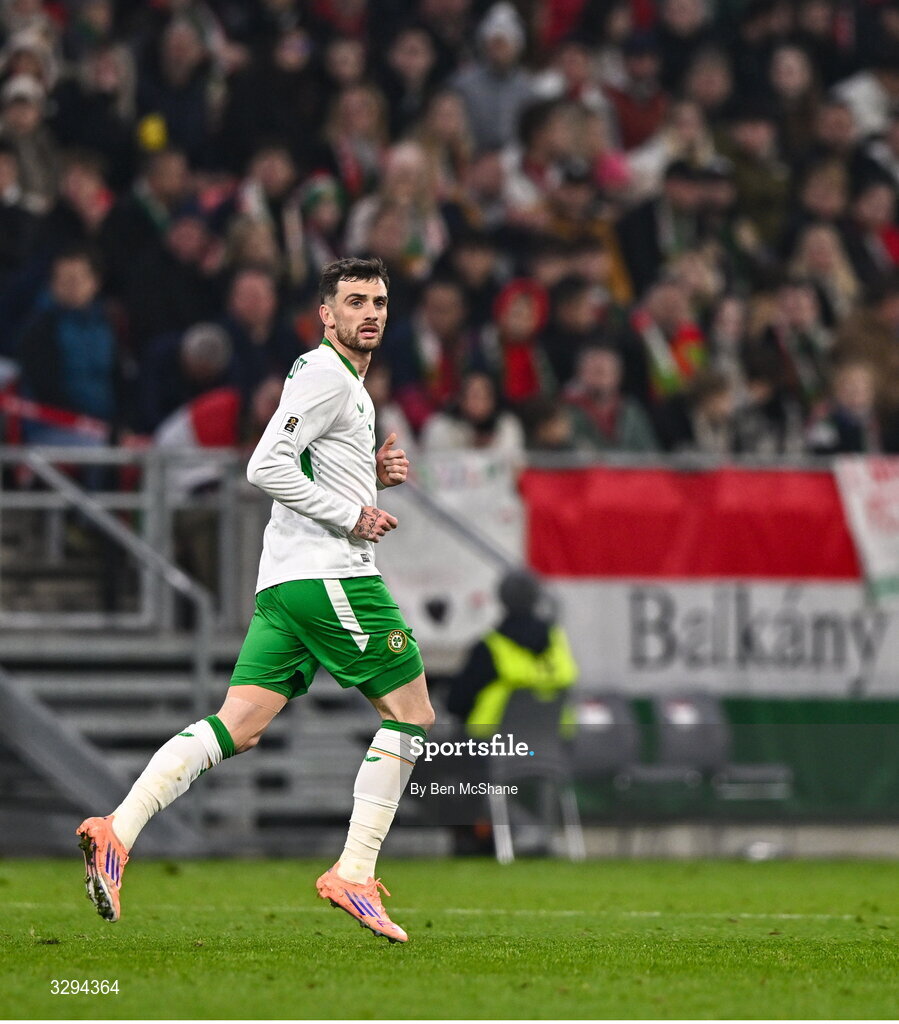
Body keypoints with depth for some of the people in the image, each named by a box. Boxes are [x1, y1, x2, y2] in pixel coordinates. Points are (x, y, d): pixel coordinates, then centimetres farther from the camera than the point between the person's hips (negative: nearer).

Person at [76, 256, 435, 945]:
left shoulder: (347, 384, 23)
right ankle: (354, 875, -4)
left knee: (236, 728, -2)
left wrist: (374, 472, 15)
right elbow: (266, 468, -17)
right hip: (330, 576, -9)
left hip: (286, 582, 9)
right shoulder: (325, 374, -8)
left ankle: (118, 830, -16)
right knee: (412, 714, -1)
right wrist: (353, 514, -14)